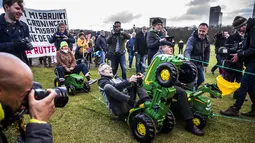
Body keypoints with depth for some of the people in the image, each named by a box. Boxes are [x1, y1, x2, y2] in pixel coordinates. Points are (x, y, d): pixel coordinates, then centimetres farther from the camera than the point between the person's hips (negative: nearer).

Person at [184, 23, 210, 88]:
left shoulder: (207, 40, -1)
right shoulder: (192, 39, -21)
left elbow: (207, 53, 8)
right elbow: (187, 50, -36)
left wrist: (205, 64, 4)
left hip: (200, 64, 7)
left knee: (201, 79, 15)